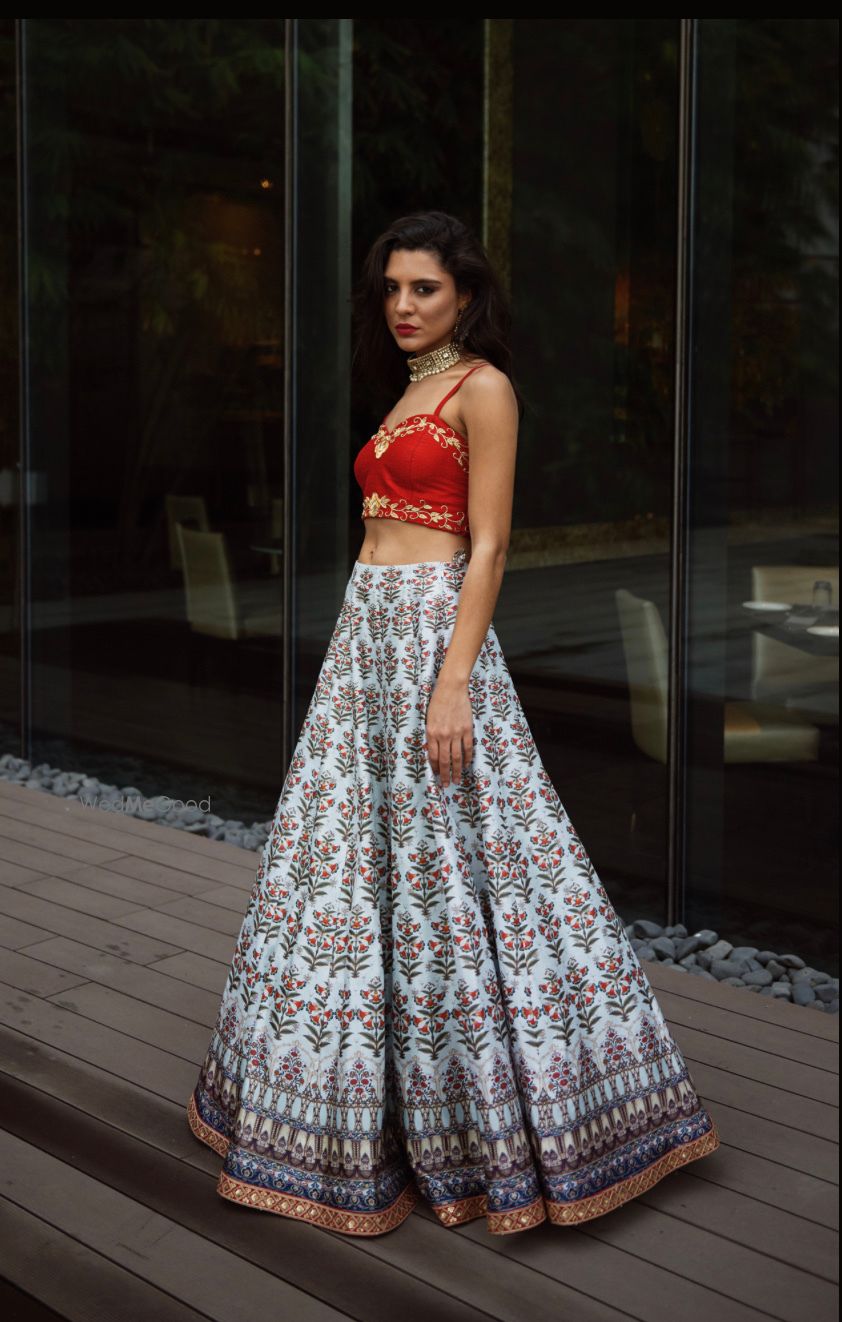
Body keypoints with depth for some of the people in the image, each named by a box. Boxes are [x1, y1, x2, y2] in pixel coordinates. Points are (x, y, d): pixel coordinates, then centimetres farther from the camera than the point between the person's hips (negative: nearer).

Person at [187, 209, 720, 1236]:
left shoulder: (482, 388, -6)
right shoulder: (408, 396, 19)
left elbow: (487, 547, -13)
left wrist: (453, 683, -20)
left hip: (433, 628, -9)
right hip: (367, 631, 9)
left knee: (447, 865, -5)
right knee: (359, 852, 11)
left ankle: (500, 1124, 9)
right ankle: (370, 1114, 24)